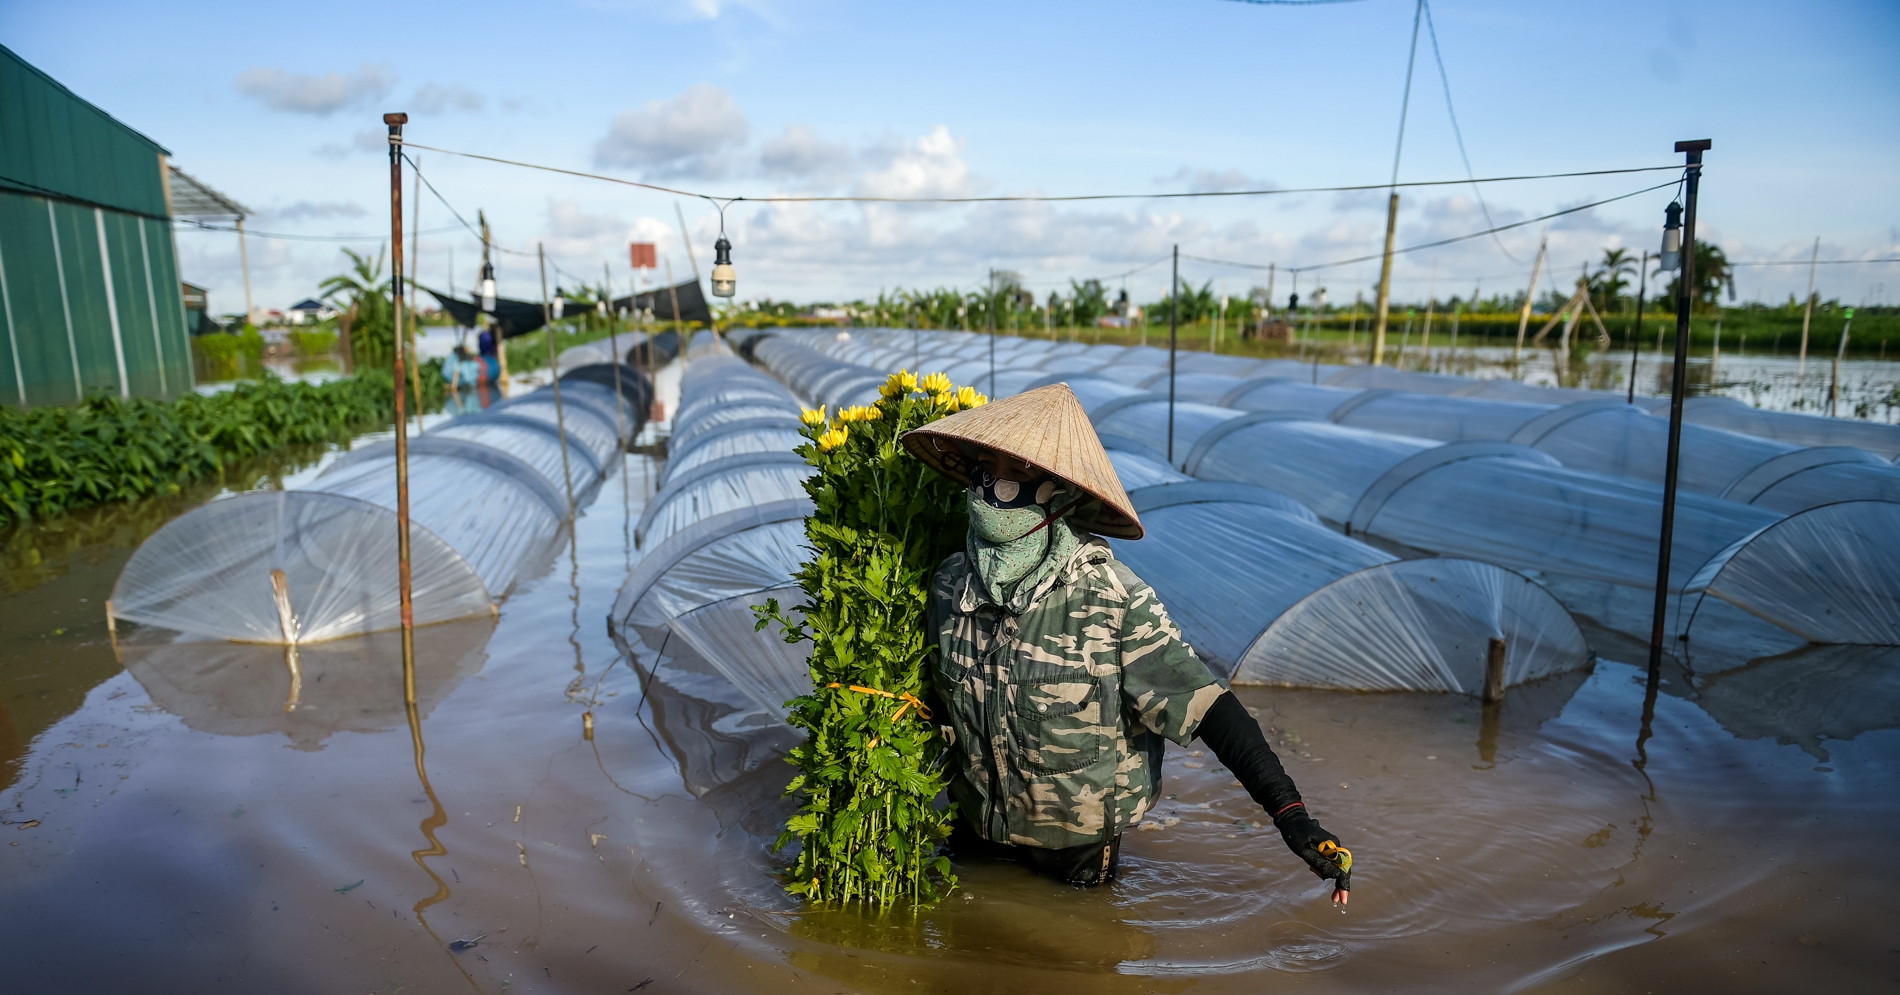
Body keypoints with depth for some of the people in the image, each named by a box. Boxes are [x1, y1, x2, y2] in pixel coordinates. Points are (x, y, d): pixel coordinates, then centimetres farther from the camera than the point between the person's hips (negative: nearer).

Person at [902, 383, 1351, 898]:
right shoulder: (951, 584, -12)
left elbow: (1204, 704, -26)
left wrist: (1289, 813, -32)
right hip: (977, 832, 4)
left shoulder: (1113, 596, -26)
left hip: (1079, 844, -3)